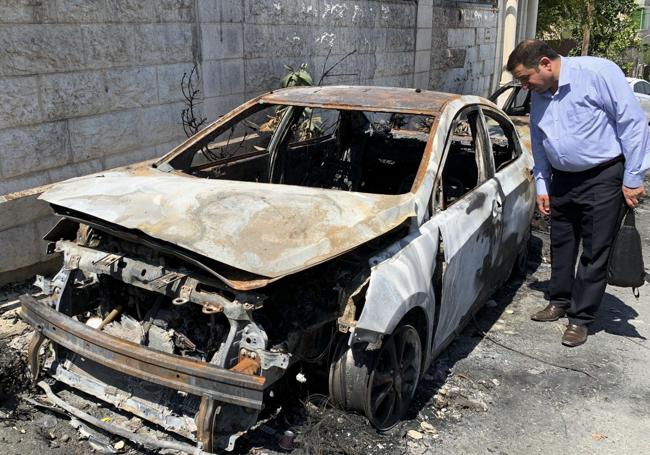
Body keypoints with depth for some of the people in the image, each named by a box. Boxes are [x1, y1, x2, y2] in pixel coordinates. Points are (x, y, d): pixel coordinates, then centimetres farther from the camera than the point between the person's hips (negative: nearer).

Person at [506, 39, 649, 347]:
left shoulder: (598, 73, -18)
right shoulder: (539, 96, 4)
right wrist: (542, 185, 12)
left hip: (603, 178, -6)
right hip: (562, 180, 7)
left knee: (594, 252, 2)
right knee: (561, 246, 16)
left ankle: (580, 318, 13)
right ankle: (560, 301, 34)